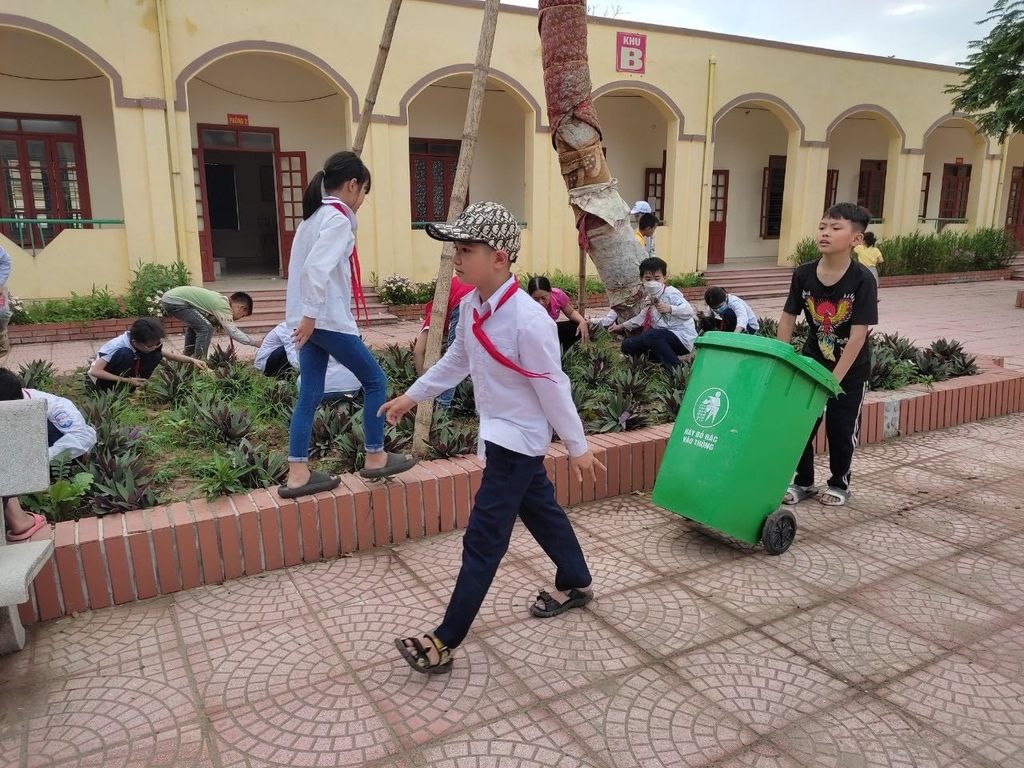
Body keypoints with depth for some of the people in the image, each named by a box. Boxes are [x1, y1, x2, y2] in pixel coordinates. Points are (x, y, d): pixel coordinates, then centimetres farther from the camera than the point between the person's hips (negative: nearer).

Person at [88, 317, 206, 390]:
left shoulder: (147, 344, -16)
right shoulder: (116, 346, -34)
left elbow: (168, 354, -6)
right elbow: (95, 371, -33)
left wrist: (191, 360, -21)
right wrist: (126, 380, -33)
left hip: (124, 374, 6)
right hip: (102, 379, -6)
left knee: (155, 355, -15)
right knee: (125, 354, -36)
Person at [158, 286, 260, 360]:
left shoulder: (222, 301, 14)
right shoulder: (223, 307, -14)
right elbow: (233, 332, -21)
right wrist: (254, 342, -18)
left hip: (169, 298, 11)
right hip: (175, 301, -11)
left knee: (194, 325, 29)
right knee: (205, 328, -12)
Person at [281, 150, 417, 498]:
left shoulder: (314, 216, 16)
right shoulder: (338, 219, -13)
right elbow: (316, 269, -24)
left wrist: (308, 316, 17)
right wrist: (311, 315, -23)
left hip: (311, 318, 9)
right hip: (327, 319, -9)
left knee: (310, 394, 8)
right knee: (375, 380, 6)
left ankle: (297, 474, 10)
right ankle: (375, 457, 16)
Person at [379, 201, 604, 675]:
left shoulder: (528, 320, -28)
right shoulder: (472, 305, -3)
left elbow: (552, 388, -20)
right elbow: (456, 360, 13)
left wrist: (577, 448, -10)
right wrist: (411, 396, 18)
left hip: (517, 440, -9)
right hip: (501, 434, 9)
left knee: (483, 540, -3)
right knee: (541, 510, 24)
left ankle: (445, 641, 7)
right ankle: (575, 584, 45)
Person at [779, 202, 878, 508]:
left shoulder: (862, 280, -23)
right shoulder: (803, 274, -12)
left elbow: (858, 335, -23)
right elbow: (787, 319, -3)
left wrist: (834, 378, -25)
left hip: (850, 367, -3)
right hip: (813, 359, 3)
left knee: (841, 427, 8)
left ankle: (839, 484, 29)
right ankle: (803, 481, 22)